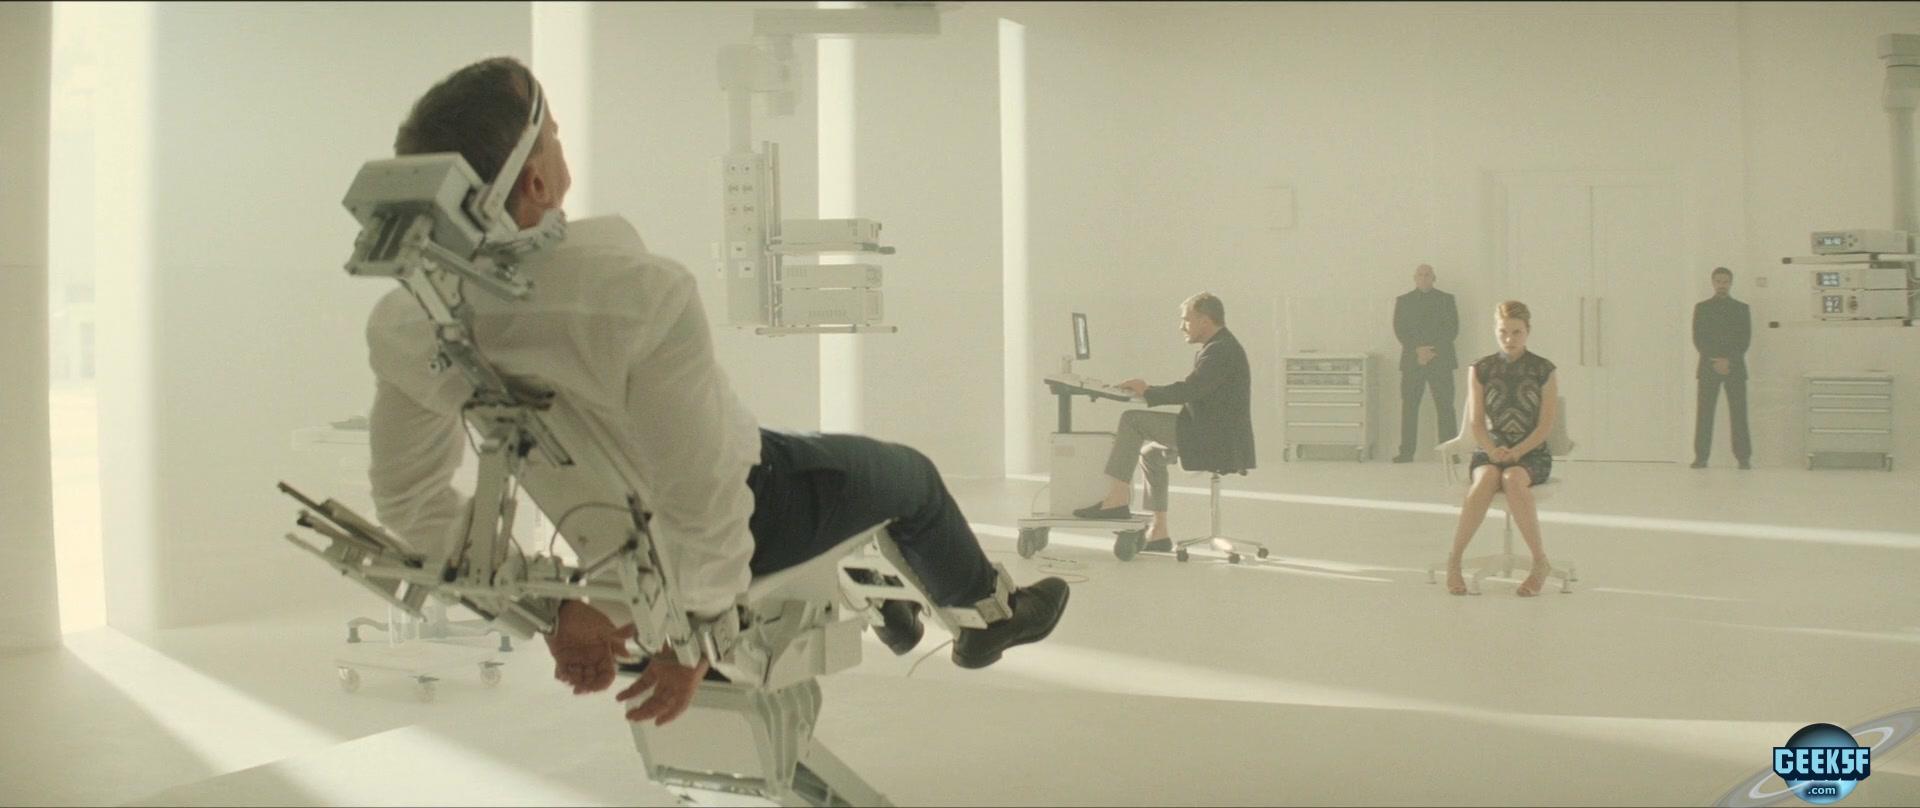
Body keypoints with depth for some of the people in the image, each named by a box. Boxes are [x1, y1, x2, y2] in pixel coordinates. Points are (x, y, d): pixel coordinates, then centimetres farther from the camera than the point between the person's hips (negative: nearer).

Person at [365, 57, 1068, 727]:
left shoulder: (401, 327, -19)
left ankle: (876, 602, 54)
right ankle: (985, 616, 52)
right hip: (752, 514, -6)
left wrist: (550, 607, -2)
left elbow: (410, 501, -9)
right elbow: (701, 499, -35)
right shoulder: (639, 291, -40)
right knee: (911, 475, 25)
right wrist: (693, 632, -18)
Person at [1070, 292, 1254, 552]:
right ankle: (1159, 532, 20)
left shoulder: (1221, 350, -15)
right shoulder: (1220, 347, 19)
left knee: (1132, 419, -13)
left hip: (1212, 439, -11)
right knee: (1150, 452, 23)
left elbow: (1187, 390, -24)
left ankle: (1117, 499, -12)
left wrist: (1147, 392, -9)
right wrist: (1148, 390, 10)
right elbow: (1190, 392, 20)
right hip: (1216, 435, 11)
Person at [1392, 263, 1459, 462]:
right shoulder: (1403, 301, 13)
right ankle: (1406, 451, -1)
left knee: (1445, 407, -6)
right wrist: (1417, 350, -11)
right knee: (1409, 407, -3)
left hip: (1440, 360, -1)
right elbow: (1400, 330, 4)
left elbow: (1453, 329, 3)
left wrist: (1433, 350, -9)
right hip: (1412, 361, 1)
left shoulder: (1446, 299, 12)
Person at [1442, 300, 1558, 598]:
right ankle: (1454, 560, -31)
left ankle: (1540, 562, -29)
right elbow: (1476, 421, 2)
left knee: (1513, 479, -37)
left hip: (1532, 454, -1)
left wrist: (1517, 452, -18)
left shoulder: (1544, 371, 3)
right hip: (1490, 452, 1)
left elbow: (1546, 424, -3)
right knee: (1487, 478, -36)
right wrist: (1493, 451, -17)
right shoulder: (1480, 370, 7)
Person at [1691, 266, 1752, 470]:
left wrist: (1729, 361, -10)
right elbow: (1698, 339, 2)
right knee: (1704, 413, -4)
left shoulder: (1742, 309, 10)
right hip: (1708, 367, 0)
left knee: (1739, 413, -4)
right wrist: (1715, 360, -10)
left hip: (1735, 367, 0)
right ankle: (1701, 457, -3)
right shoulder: (1701, 308, 10)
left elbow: (1745, 340, 3)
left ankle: (1743, 458, -4)